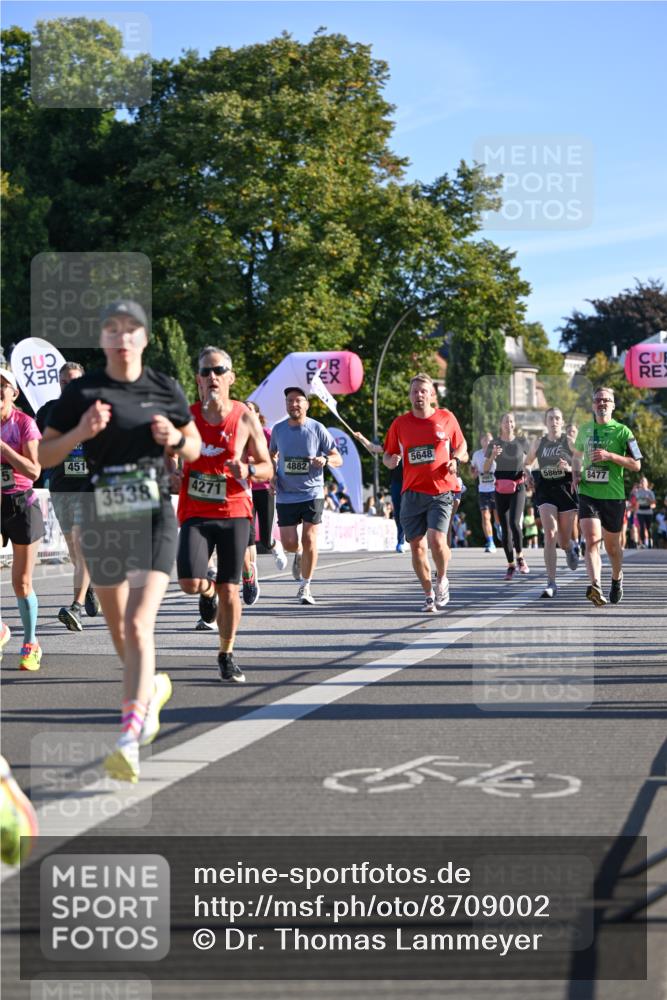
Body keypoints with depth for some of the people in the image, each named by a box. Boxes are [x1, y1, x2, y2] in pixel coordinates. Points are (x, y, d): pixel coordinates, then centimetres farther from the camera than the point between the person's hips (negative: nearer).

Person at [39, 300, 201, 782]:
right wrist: (80, 432, -15)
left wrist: (175, 439, -8)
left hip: (154, 516, -2)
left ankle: (129, 741, -20)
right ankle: (153, 687, 45)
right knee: (119, 630, 14)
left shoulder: (166, 390, 2)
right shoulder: (81, 392, 0)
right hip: (101, 517, 2)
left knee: (139, 625, -17)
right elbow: (45, 455, 3)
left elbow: (195, 449, 14)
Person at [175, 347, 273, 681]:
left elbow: (267, 469, 3)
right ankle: (208, 589, 23)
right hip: (195, 513, 1)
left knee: (229, 591, 0)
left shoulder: (246, 419, -2)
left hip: (235, 513, -1)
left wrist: (248, 470, -18)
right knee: (189, 583, -16)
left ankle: (226, 656, 20)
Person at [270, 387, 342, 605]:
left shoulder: (317, 429, -4)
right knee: (289, 543, -1)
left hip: (312, 494, -2)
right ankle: (299, 554, 37)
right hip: (286, 495, 2)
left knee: (309, 540, -7)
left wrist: (325, 460, -22)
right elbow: (272, 455, 23)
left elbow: (338, 459, 1)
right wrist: (272, 475, 5)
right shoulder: (278, 429, 4)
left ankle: (305, 587, 7)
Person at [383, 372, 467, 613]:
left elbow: (461, 445, 17)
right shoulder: (400, 424, 4)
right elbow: (388, 455, 13)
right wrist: (390, 461, -10)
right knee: (417, 546, 2)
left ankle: (441, 580, 11)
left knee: (437, 540, -18)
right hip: (412, 492, 2)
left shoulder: (446, 418, 3)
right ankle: (429, 594, 19)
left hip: (441, 491, -2)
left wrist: (455, 459, -3)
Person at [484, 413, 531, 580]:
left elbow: (527, 462, 18)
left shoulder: (522, 442, 2)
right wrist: (493, 456, -17)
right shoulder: (494, 444, 2)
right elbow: (485, 469, 0)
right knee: (505, 528, 3)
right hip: (501, 489, 2)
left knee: (514, 523, -19)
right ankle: (511, 565, 12)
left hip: (518, 488, -2)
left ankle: (520, 557, 1)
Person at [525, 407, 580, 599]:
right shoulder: (539, 443, 8)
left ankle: (570, 547, 49)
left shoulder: (569, 442, 0)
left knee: (564, 541, 7)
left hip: (566, 491, -1)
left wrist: (569, 468, -20)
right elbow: (526, 463, 22)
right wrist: (528, 474, 2)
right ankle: (551, 583, -15)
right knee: (550, 536, -15)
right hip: (545, 491, 1)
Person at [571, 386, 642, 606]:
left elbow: (636, 465, -5)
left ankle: (617, 579, 40)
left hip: (613, 496, -2)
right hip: (588, 494, 2)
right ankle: (596, 587, -32)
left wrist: (610, 456, -17)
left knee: (612, 546, 12)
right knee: (591, 540, -18)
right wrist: (576, 474, 10)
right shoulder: (585, 429, 9)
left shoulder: (622, 432, -3)